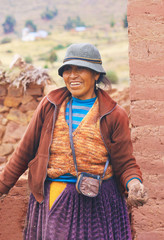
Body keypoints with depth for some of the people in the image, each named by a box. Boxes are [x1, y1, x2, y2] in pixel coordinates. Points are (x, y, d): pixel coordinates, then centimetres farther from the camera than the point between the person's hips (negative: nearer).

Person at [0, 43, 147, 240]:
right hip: (51, 200, 2)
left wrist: (134, 184, -21)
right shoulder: (50, 105, 5)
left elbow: (125, 163, 0)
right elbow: (25, 150, 10)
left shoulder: (113, 115, -1)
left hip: (96, 203, -2)